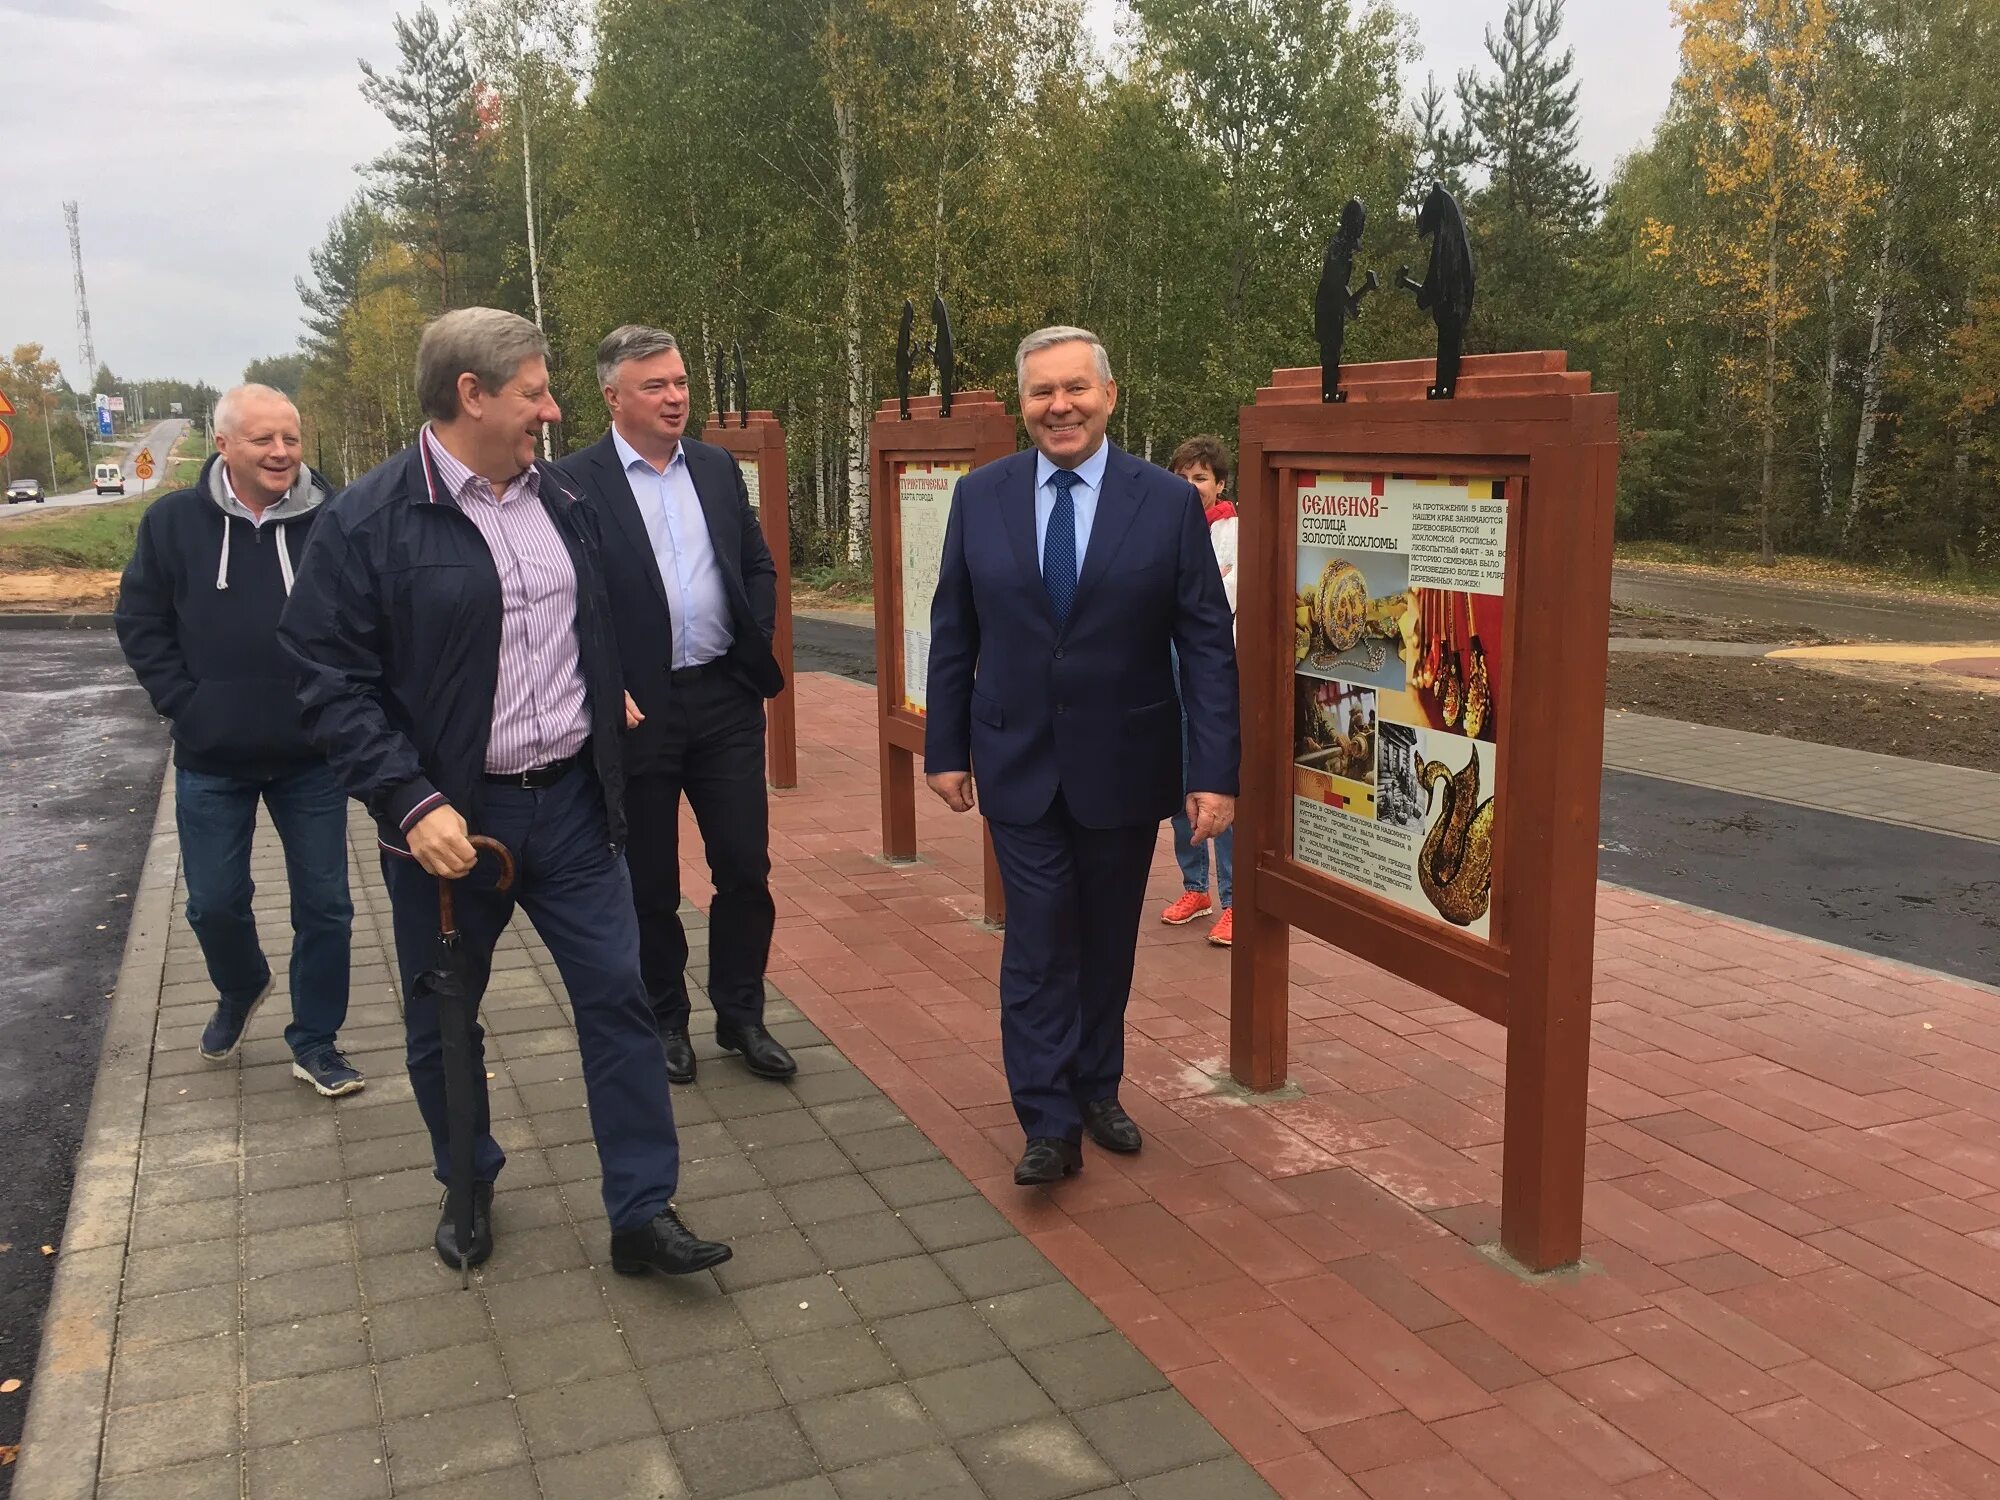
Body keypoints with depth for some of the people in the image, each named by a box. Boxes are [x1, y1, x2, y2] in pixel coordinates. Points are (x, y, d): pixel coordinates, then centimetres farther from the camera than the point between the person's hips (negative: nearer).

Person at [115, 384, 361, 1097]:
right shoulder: (173, 521, -4)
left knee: (324, 904, 6)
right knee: (214, 902, 13)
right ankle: (240, 991, 44)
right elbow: (140, 623, 4)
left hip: (311, 757, -1)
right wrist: (185, 705, -4)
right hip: (212, 761, 2)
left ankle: (315, 1039, 24)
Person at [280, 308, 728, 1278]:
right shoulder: (370, 522, -11)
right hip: (449, 819, -4)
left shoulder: (560, 502, 7)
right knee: (444, 1022, 13)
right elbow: (330, 683, -13)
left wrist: (603, 709, 15)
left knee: (619, 997, 2)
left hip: (570, 803, 4)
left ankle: (643, 1213, 13)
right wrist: (410, 802, -21)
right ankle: (469, 1188, 37)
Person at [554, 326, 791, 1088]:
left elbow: (759, 565, 17)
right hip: (640, 709, -4)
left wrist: (754, 642, 5)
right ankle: (666, 1021, 27)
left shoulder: (718, 467, 8)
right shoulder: (577, 481, -7)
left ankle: (741, 1016, 24)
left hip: (726, 697, 4)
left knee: (746, 868, 7)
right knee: (650, 883, 9)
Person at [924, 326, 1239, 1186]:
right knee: (1038, 945, 0)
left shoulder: (1169, 502, -6)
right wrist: (945, 747, 3)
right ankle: (1049, 1123, 9)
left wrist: (1215, 772, -11)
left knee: (1108, 943, 14)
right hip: (1017, 764, 0)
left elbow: (1207, 645, -7)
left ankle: (1097, 1089, 33)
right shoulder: (980, 498, -1)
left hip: (1124, 767, 0)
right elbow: (953, 633, 4)